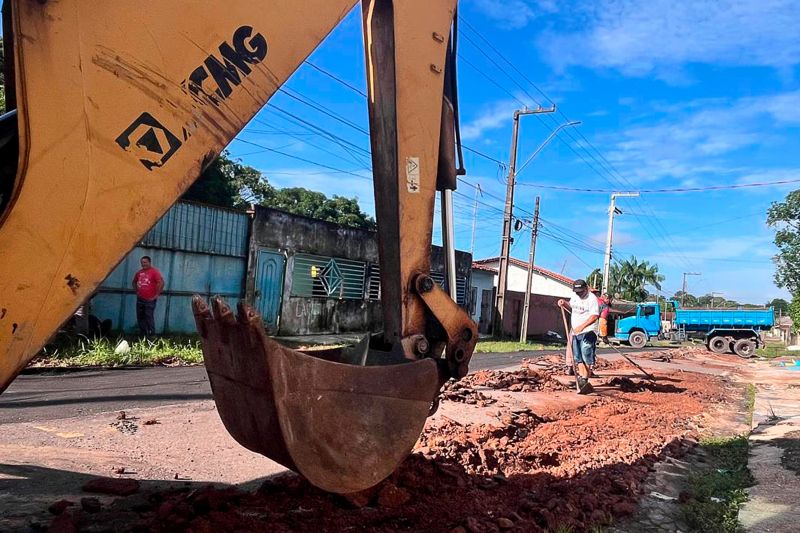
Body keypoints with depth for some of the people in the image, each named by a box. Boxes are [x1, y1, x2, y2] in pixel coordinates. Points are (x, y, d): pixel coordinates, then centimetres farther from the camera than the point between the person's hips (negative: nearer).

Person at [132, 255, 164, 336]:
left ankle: (151, 335, -4)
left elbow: (161, 283, -19)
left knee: (149, 317, -8)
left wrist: (157, 295, -17)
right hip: (140, 299, 7)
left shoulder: (154, 271, -10)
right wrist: (137, 291, 17)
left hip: (150, 300, -7)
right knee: (140, 317, 11)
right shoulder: (139, 272, 11)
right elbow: (134, 282, 29)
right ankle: (143, 335, 21)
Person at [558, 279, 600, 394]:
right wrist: (564, 303, 10)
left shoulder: (592, 299, -14)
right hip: (575, 332, 9)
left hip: (588, 332, -8)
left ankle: (584, 381, -9)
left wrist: (582, 326, -35)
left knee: (587, 358, -12)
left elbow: (594, 316, -24)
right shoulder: (574, 296, 11)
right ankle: (581, 382, 17)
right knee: (578, 359, 11)